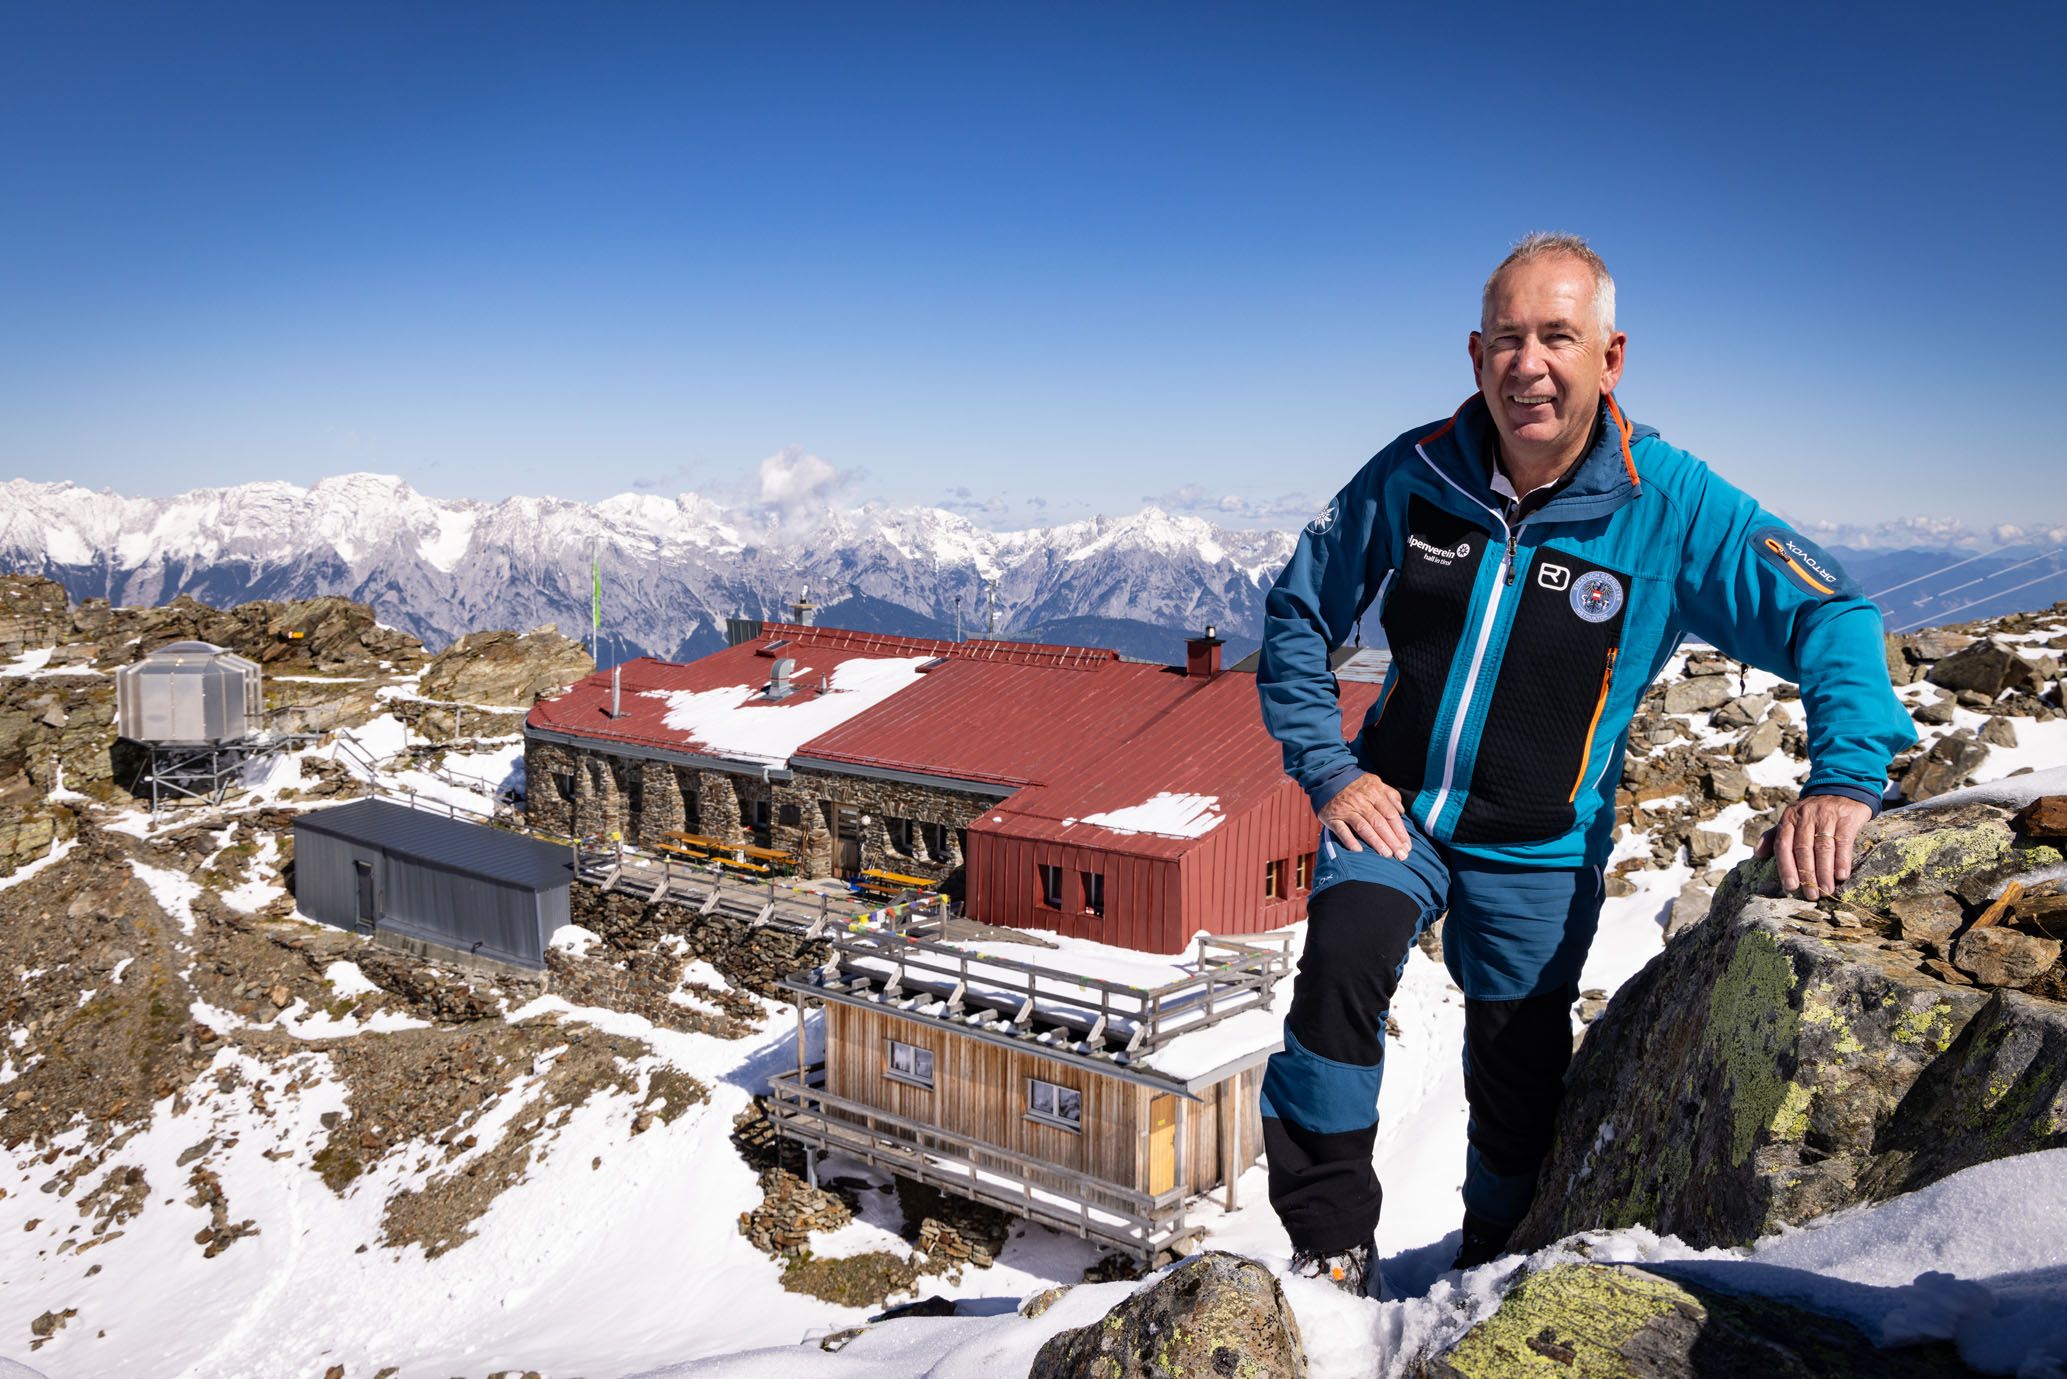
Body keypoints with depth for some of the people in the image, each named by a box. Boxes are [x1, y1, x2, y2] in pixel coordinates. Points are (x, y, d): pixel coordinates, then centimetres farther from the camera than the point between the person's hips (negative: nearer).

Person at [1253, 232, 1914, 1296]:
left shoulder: (1671, 506, -15)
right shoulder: (1412, 476, -11)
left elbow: (1829, 619, -12)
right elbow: (1298, 615, 0)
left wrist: (1846, 772, -28)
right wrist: (1327, 769, -9)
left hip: (1541, 850, 0)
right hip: (1397, 808, 0)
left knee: (1519, 1076, 12)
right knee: (1343, 953, -29)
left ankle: (1492, 1268, 44)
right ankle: (1330, 1247, -9)